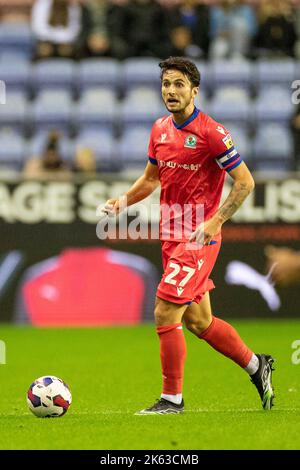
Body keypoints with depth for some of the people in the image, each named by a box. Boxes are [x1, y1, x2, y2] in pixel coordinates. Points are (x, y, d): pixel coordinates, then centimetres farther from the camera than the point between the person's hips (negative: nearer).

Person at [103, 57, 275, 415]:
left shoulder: (210, 132, -14)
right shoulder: (160, 130, 8)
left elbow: (244, 181, -11)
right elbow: (151, 178, 22)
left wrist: (216, 221, -20)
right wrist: (124, 200, 4)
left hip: (199, 239, -8)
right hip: (171, 237, 8)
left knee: (165, 315, -11)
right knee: (198, 321, 14)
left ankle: (172, 399, 1)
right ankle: (256, 365, 33)